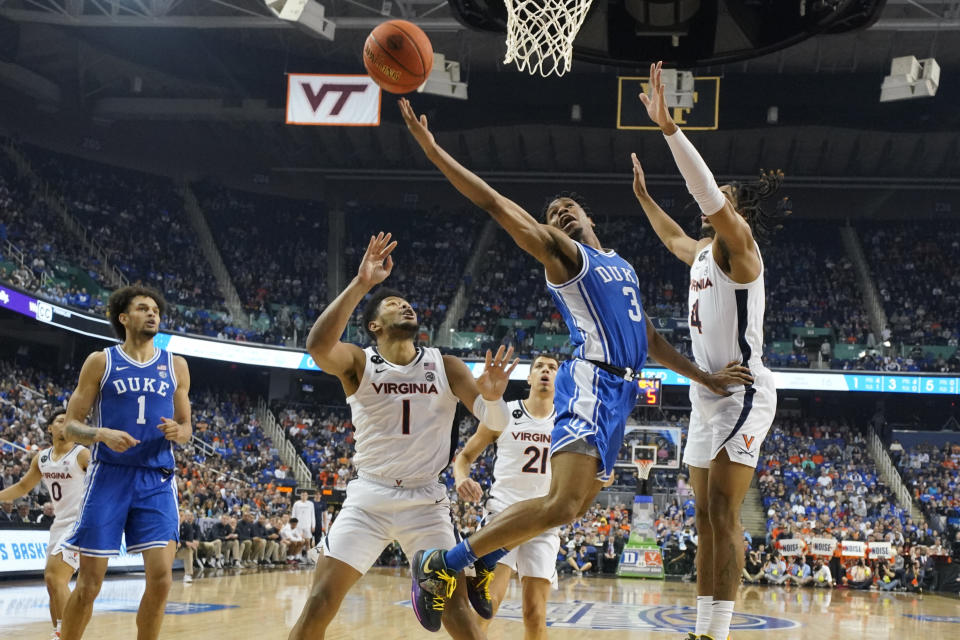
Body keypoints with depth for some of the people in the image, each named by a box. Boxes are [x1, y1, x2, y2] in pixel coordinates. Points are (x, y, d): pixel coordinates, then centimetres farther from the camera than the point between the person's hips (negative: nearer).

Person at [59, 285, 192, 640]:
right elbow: (72, 425, 3)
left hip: (156, 480, 2)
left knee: (160, 577, -10)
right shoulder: (100, 362, 3)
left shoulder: (176, 366, 11)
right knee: (89, 582, -2)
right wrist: (102, 434, -17)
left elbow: (186, 428, 17)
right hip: (109, 477, -2)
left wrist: (177, 432, -7)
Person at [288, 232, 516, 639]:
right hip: (369, 497, -1)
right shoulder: (357, 362, -4)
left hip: (426, 500, 1)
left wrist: (492, 396, -31)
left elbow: (495, 422, -6)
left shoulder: (445, 366, 2)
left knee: (455, 607, -5)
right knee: (320, 601, -9)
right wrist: (360, 284, -35)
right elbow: (317, 345, -27)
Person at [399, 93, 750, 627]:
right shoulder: (561, 251, 4)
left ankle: (480, 563, 25)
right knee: (562, 504, -22)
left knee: (576, 504, 11)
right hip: (591, 381, -9)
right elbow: (496, 205, -6)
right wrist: (431, 149, -13)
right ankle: (438, 564, -13)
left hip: (619, 390, 9)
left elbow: (650, 341, 29)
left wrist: (705, 378, 21)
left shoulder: (622, 267, 27)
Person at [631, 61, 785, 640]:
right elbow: (673, 239, 40)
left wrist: (668, 127, -31)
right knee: (707, 517, 8)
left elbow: (708, 192, -27)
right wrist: (643, 196, 40)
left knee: (722, 510, -15)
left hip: (744, 392, -10)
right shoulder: (702, 252, 15)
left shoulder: (738, 244, -10)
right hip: (708, 395, 10)